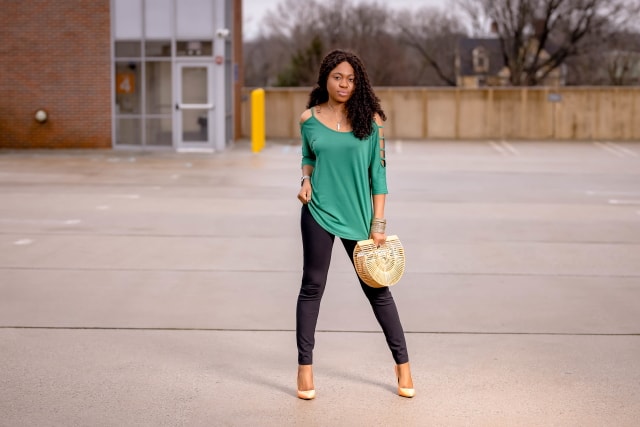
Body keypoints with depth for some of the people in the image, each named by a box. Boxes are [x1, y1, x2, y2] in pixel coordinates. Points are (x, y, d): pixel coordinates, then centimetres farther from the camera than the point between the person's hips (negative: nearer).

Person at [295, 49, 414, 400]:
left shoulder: (369, 119, -4)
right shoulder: (309, 118, 1)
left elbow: (378, 172, -3)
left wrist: (378, 223, -6)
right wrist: (306, 179, -5)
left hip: (358, 215, -1)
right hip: (319, 212, 1)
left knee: (377, 289, 6)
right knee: (312, 286, 4)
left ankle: (402, 364, 18)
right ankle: (305, 367, 14)